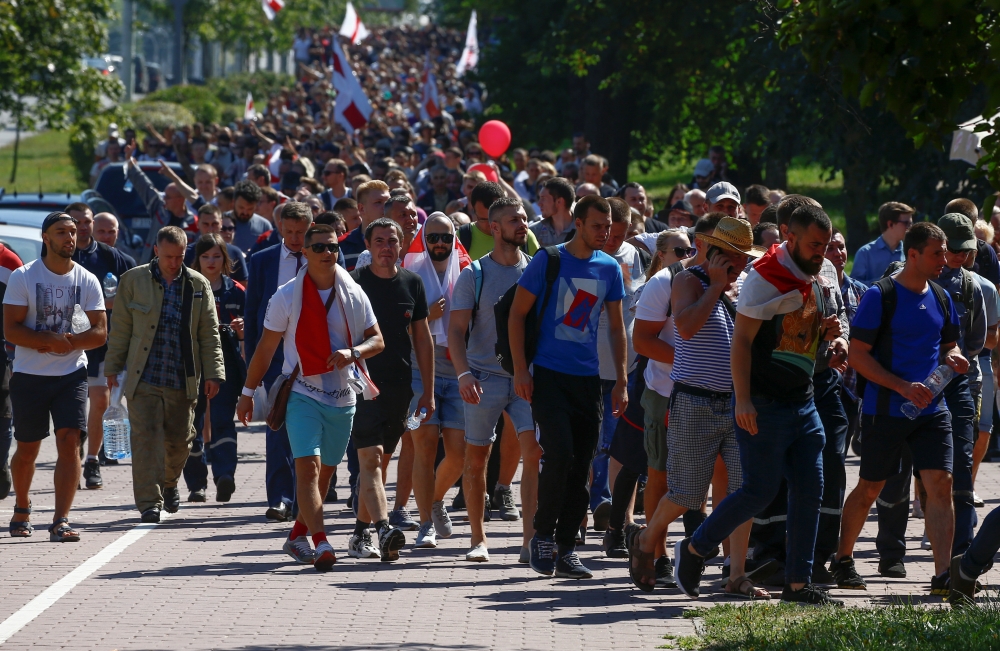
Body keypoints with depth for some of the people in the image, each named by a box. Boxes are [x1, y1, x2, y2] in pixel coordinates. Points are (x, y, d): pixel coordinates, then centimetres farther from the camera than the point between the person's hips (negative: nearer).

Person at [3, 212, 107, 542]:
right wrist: (53, 340, -20)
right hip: (29, 375, -1)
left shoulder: (87, 280, 2)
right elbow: (11, 329, -10)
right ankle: (22, 509, 35)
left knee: (70, 441, -14)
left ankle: (61, 521, -16)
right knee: (27, 450, 9)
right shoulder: (23, 277, -5)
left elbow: (100, 332, -1)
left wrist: (69, 342, -19)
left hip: (71, 374, 1)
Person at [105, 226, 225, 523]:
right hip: (144, 378, -2)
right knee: (146, 437, -10)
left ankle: (169, 483, 40)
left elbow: (209, 334, 7)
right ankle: (150, 502, -9)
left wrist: (213, 373, 1)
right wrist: (112, 368, 5)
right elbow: (120, 328, 6)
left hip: (182, 380, 2)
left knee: (179, 440, 11)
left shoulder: (198, 285, 5)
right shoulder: (134, 280, 2)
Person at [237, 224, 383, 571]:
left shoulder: (353, 295, 5)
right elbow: (266, 347, 3)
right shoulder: (287, 296, -2)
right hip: (302, 394, -3)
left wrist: (353, 353, -13)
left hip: (342, 397, 3)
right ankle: (320, 544, -24)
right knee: (308, 466, -17)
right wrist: (248, 392, 4)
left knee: (325, 471, 10)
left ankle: (298, 536, 26)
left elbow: (377, 340, 8)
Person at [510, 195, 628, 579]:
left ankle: (566, 550, 10)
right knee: (559, 455, -17)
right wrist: (520, 371, -8)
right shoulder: (549, 262, -4)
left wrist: (621, 381, 8)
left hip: (588, 378, 4)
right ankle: (543, 534, 1)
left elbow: (617, 327, 15)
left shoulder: (610, 269, 8)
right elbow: (517, 314, -1)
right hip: (549, 375, -4)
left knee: (581, 466, 3)